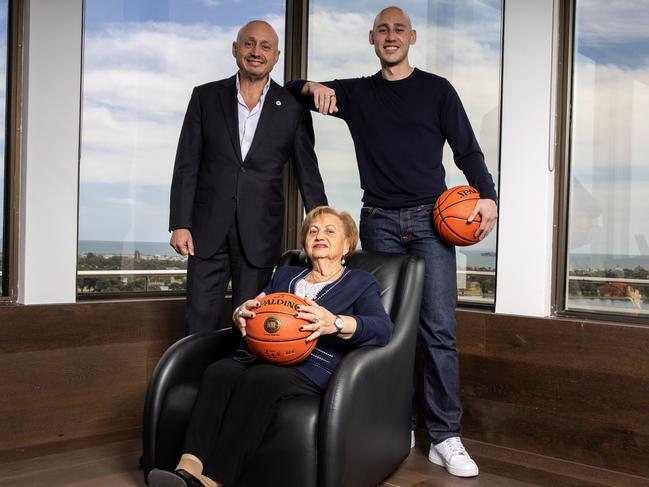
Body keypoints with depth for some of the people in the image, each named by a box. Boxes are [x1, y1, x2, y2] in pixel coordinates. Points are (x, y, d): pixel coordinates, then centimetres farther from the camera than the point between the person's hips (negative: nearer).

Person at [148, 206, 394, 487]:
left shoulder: (361, 283, 19)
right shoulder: (284, 276, 34)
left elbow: (383, 328, 0)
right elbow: (252, 311, 24)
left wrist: (336, 323, -21)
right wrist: (240, 314, -3)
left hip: (310, 366, -4)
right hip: (257, 357, 4)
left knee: (259, 379, -37)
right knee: (218, 372, -31)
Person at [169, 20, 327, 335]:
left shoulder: (293, 108, 3)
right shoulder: (205, 97, 5)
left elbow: (308, 175, 5)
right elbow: (187, 164, 4)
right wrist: (180, 224, -3)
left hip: (260, 235, 0)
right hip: (208, 230, 1)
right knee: (199, 324, 4)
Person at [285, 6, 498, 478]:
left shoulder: (436, 89, 9)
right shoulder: (357, 93, 14)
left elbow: (467, 149, 7)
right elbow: (291, 88, 21)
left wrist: (487, 195, -9)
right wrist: (314, 87, -2)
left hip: (430, 219, -2)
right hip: (380, 223, 2)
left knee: (439, 328, -9)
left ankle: (446, 438, -6)